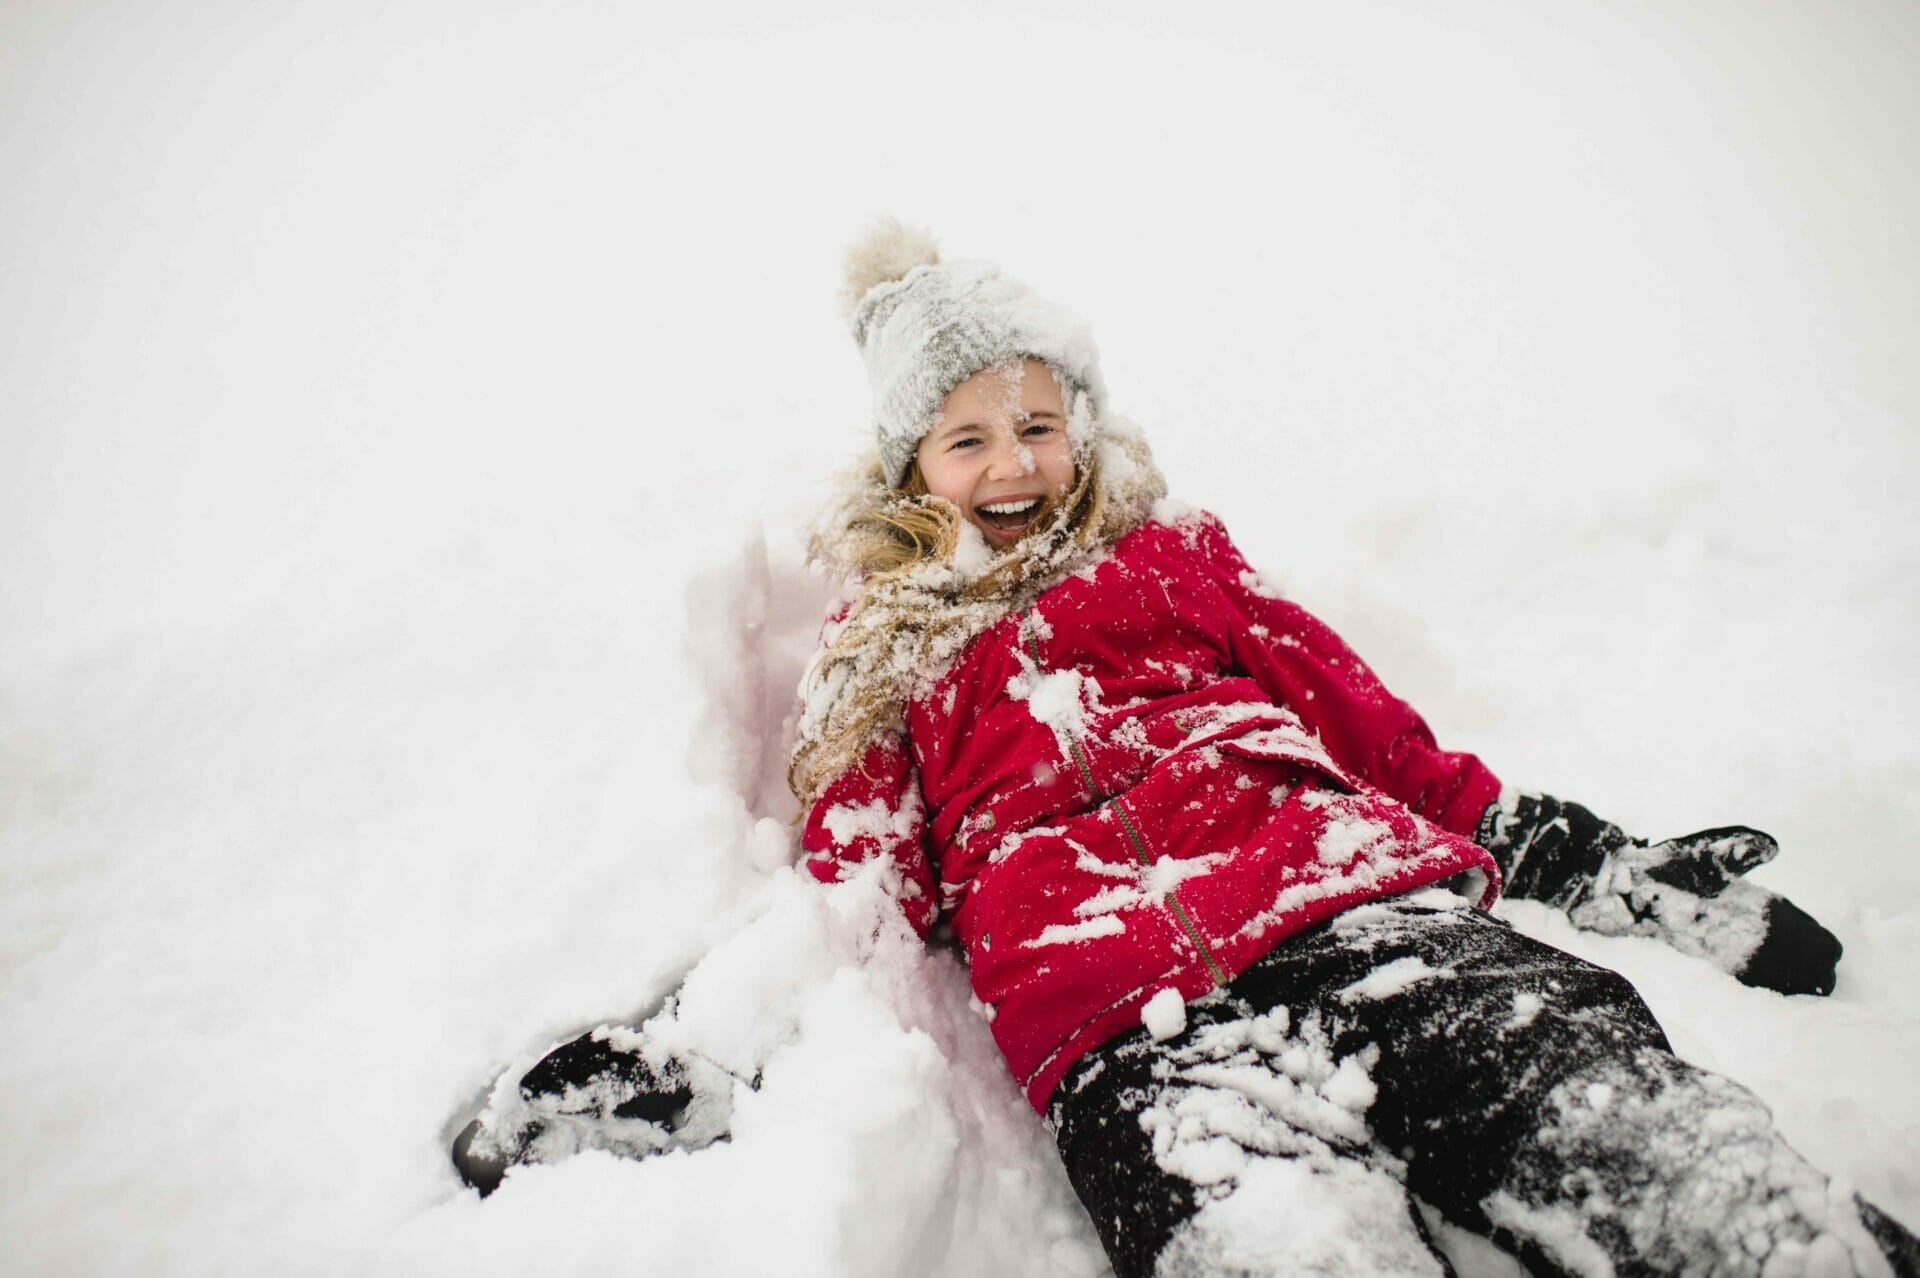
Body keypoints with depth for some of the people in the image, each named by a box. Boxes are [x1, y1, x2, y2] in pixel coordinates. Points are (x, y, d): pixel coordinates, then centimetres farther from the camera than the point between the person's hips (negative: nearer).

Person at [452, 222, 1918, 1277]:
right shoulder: (885, 659, 24)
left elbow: (1370, 723, 23)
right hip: (1133, 1031, -1)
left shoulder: (1172, 553, 26)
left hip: (1382, 912, 2)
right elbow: (847, 903, 15)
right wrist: (679, 1062, -1)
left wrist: (1612, 864, 17)